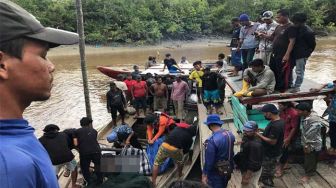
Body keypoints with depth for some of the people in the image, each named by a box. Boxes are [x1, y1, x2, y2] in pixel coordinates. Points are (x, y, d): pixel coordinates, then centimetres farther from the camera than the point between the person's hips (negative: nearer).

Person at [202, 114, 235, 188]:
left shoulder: (211, 140, -30)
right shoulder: (230, 134, -7)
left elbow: (209, 161, -23)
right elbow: (231, 152, 6)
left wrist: (204, 174, -11)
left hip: (216, 173, -7)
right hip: (228, 169, 7)